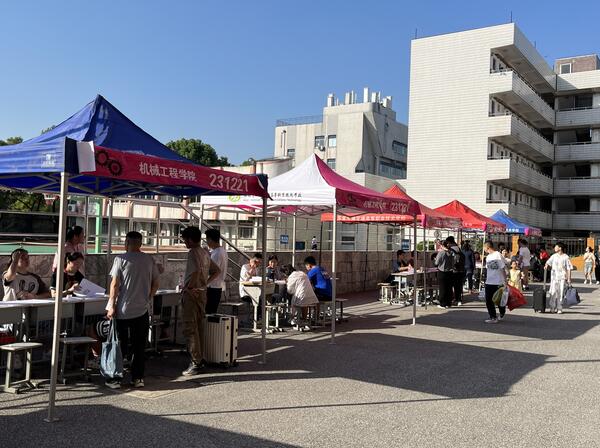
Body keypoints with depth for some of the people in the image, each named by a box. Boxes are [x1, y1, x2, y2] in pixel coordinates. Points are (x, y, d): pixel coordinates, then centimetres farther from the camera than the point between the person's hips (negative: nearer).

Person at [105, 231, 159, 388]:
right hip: (142, 310, 2)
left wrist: (111, 306, -6)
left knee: (119, 345, 8)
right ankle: (137, 378, 14)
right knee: (139, 346, 10)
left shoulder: (121, 259, -7)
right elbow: (155, 284, 7)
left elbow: (115, 284, -10)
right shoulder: (149, 259, 2)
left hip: (122, 310, -2)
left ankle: (114, 378, 13)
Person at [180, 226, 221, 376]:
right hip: (202, 293, 9)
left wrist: (188, 287, -20)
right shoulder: (205, 252, 12)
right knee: (199, 327, 14)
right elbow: (217, 271, 18)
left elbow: (196, 270, -32)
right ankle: (200, 358, 20)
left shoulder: (193, 252, -14)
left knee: (190, 329, -4)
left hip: (192, 294, -9)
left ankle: (196, 363, -3)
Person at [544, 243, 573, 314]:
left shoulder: (566, 257, -1)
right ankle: (552, 308, 6)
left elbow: (569, 269, -1)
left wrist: (569, 279, -5)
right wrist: (546, 266, -16)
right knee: (553, 292, -2)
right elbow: (548, 263, 8)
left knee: (561, 293, 0)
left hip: (562, 278, -2)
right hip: (554, 277, 2)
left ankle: (559, 308, 8)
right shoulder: (554, 256, 9)